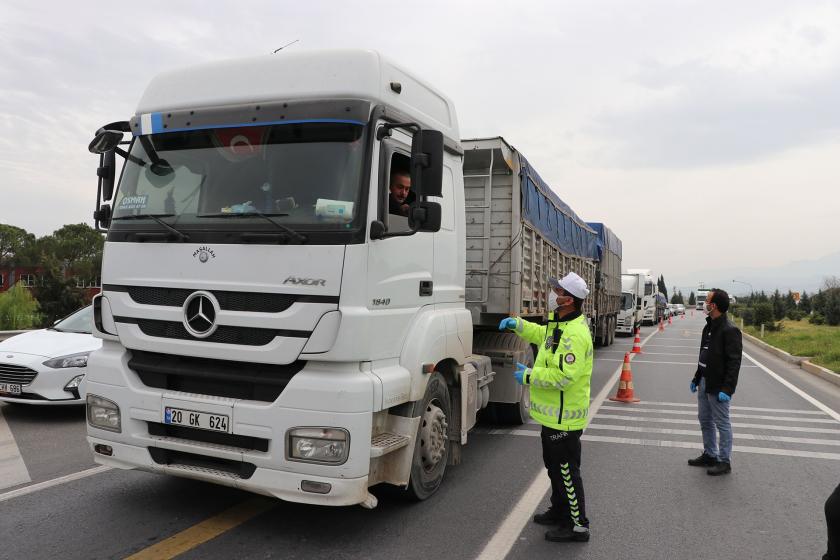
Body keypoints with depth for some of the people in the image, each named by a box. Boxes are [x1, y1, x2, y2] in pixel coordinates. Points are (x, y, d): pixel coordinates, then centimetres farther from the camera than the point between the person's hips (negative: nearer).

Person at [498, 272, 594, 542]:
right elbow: (542, 335, 28)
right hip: (554, 414, 11)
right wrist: (518, 324, 15)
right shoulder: (559, 324, 6)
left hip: (564, 417, -11)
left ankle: (578, 525, 17)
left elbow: (564, 376, -33)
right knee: (554, 466, 24)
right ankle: (560, 510, 41)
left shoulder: (575, 333, -27)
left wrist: (529, 376, -22)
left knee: (567, 471, 2)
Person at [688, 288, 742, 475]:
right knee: (705, 420, 18)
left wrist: (727, 389, -24)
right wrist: (696, 379, 19)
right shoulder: (709, 326, 11)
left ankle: (724, 461, 13)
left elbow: (734, 363, -21)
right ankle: (709, 455, 31)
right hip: (704, 383, 9)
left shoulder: (729, 330, -18)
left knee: (722, 424, 2)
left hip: (718, 387, -9)